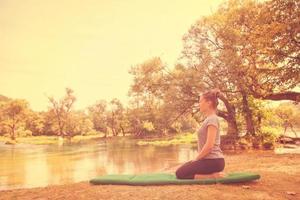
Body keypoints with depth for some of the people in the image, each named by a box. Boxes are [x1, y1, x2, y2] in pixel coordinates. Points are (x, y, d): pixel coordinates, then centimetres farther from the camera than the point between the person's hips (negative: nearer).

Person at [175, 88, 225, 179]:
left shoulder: (212, 119, -16)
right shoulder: (208, 119, 15)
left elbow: (209, 145, -22)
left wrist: (196, 159, -12)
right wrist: (197, 159, 12)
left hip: (213, 161, -10)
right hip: (210, 160, 10)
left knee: (180, 173, -5)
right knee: (183, 169, 21)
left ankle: (212, 175, -10)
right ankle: (213, 173, 10)